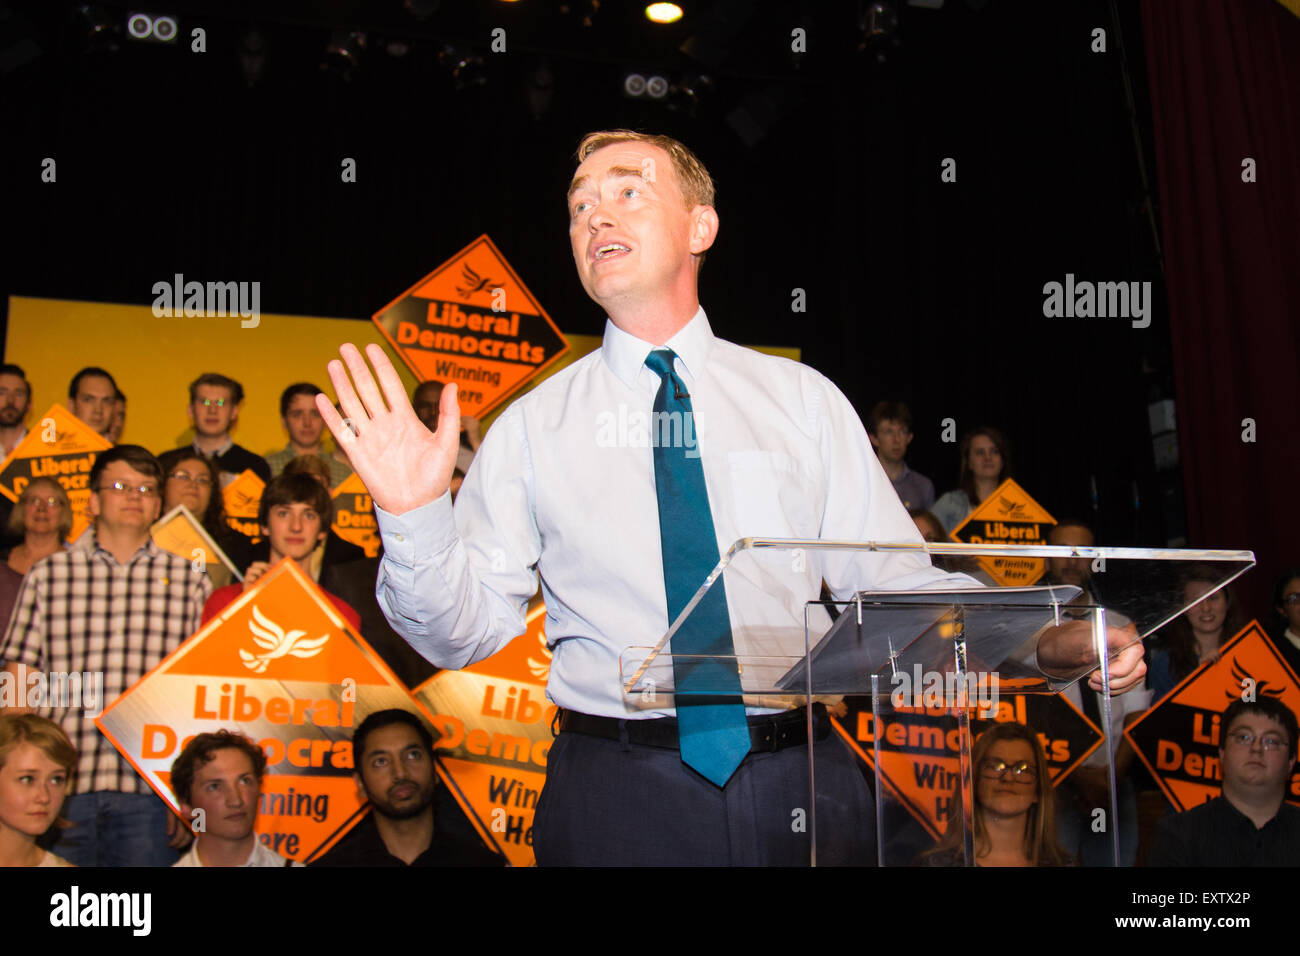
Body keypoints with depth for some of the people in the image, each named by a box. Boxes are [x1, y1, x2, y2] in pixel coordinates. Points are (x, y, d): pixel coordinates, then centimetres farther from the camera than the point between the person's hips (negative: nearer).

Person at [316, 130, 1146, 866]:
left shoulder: (802, 399, 7)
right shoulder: (535, 426, 4)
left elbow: (895, 581, 3)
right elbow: (464, 629, 0)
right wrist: (414, 517, -19)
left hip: (801, 782, 1)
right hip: (618, 794, -1)